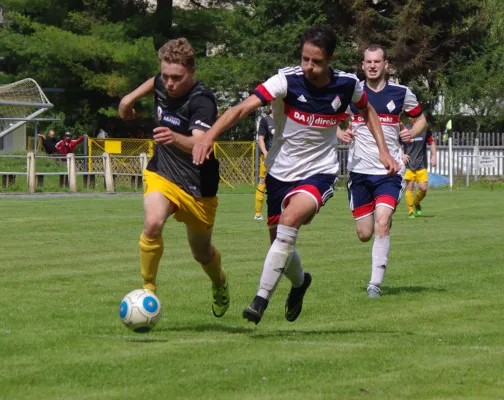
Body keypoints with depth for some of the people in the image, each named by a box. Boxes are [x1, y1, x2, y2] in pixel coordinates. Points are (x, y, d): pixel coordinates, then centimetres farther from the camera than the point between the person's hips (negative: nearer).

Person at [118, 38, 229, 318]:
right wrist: (132, 97, 27)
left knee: (202, 253, 16)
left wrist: (175, 139, -61)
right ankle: (148, 289, -12)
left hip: (198, 187, -3)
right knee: (153, 223, -29)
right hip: (161, 173, 3)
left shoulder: (202, 100, -25)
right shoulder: (162, 85, -6)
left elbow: (199, 143, -42)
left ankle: (220, 284, 51)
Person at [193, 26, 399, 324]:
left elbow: (367, 109, 15)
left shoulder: (347, 85, -9)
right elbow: (244, 108, -27)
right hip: (281, 171, 1)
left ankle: (261, 300, -27)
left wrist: (383, 150, 6)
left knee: (291, 217, -30)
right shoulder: (288, 80, -17)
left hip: (320, 171, -1)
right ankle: (299, 281, 46)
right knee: (280, 243, 9)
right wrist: (210, 135, -42)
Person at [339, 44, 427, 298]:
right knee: (364, 234, 0)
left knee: (382, 223, -21)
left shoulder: (401, 93, 2)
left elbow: (420, 119, 17)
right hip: (359, 170, 1)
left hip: (390, 171, -1)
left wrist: (412, 132, -5)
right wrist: (340, 133, -6)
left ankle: (375, 282, -15)